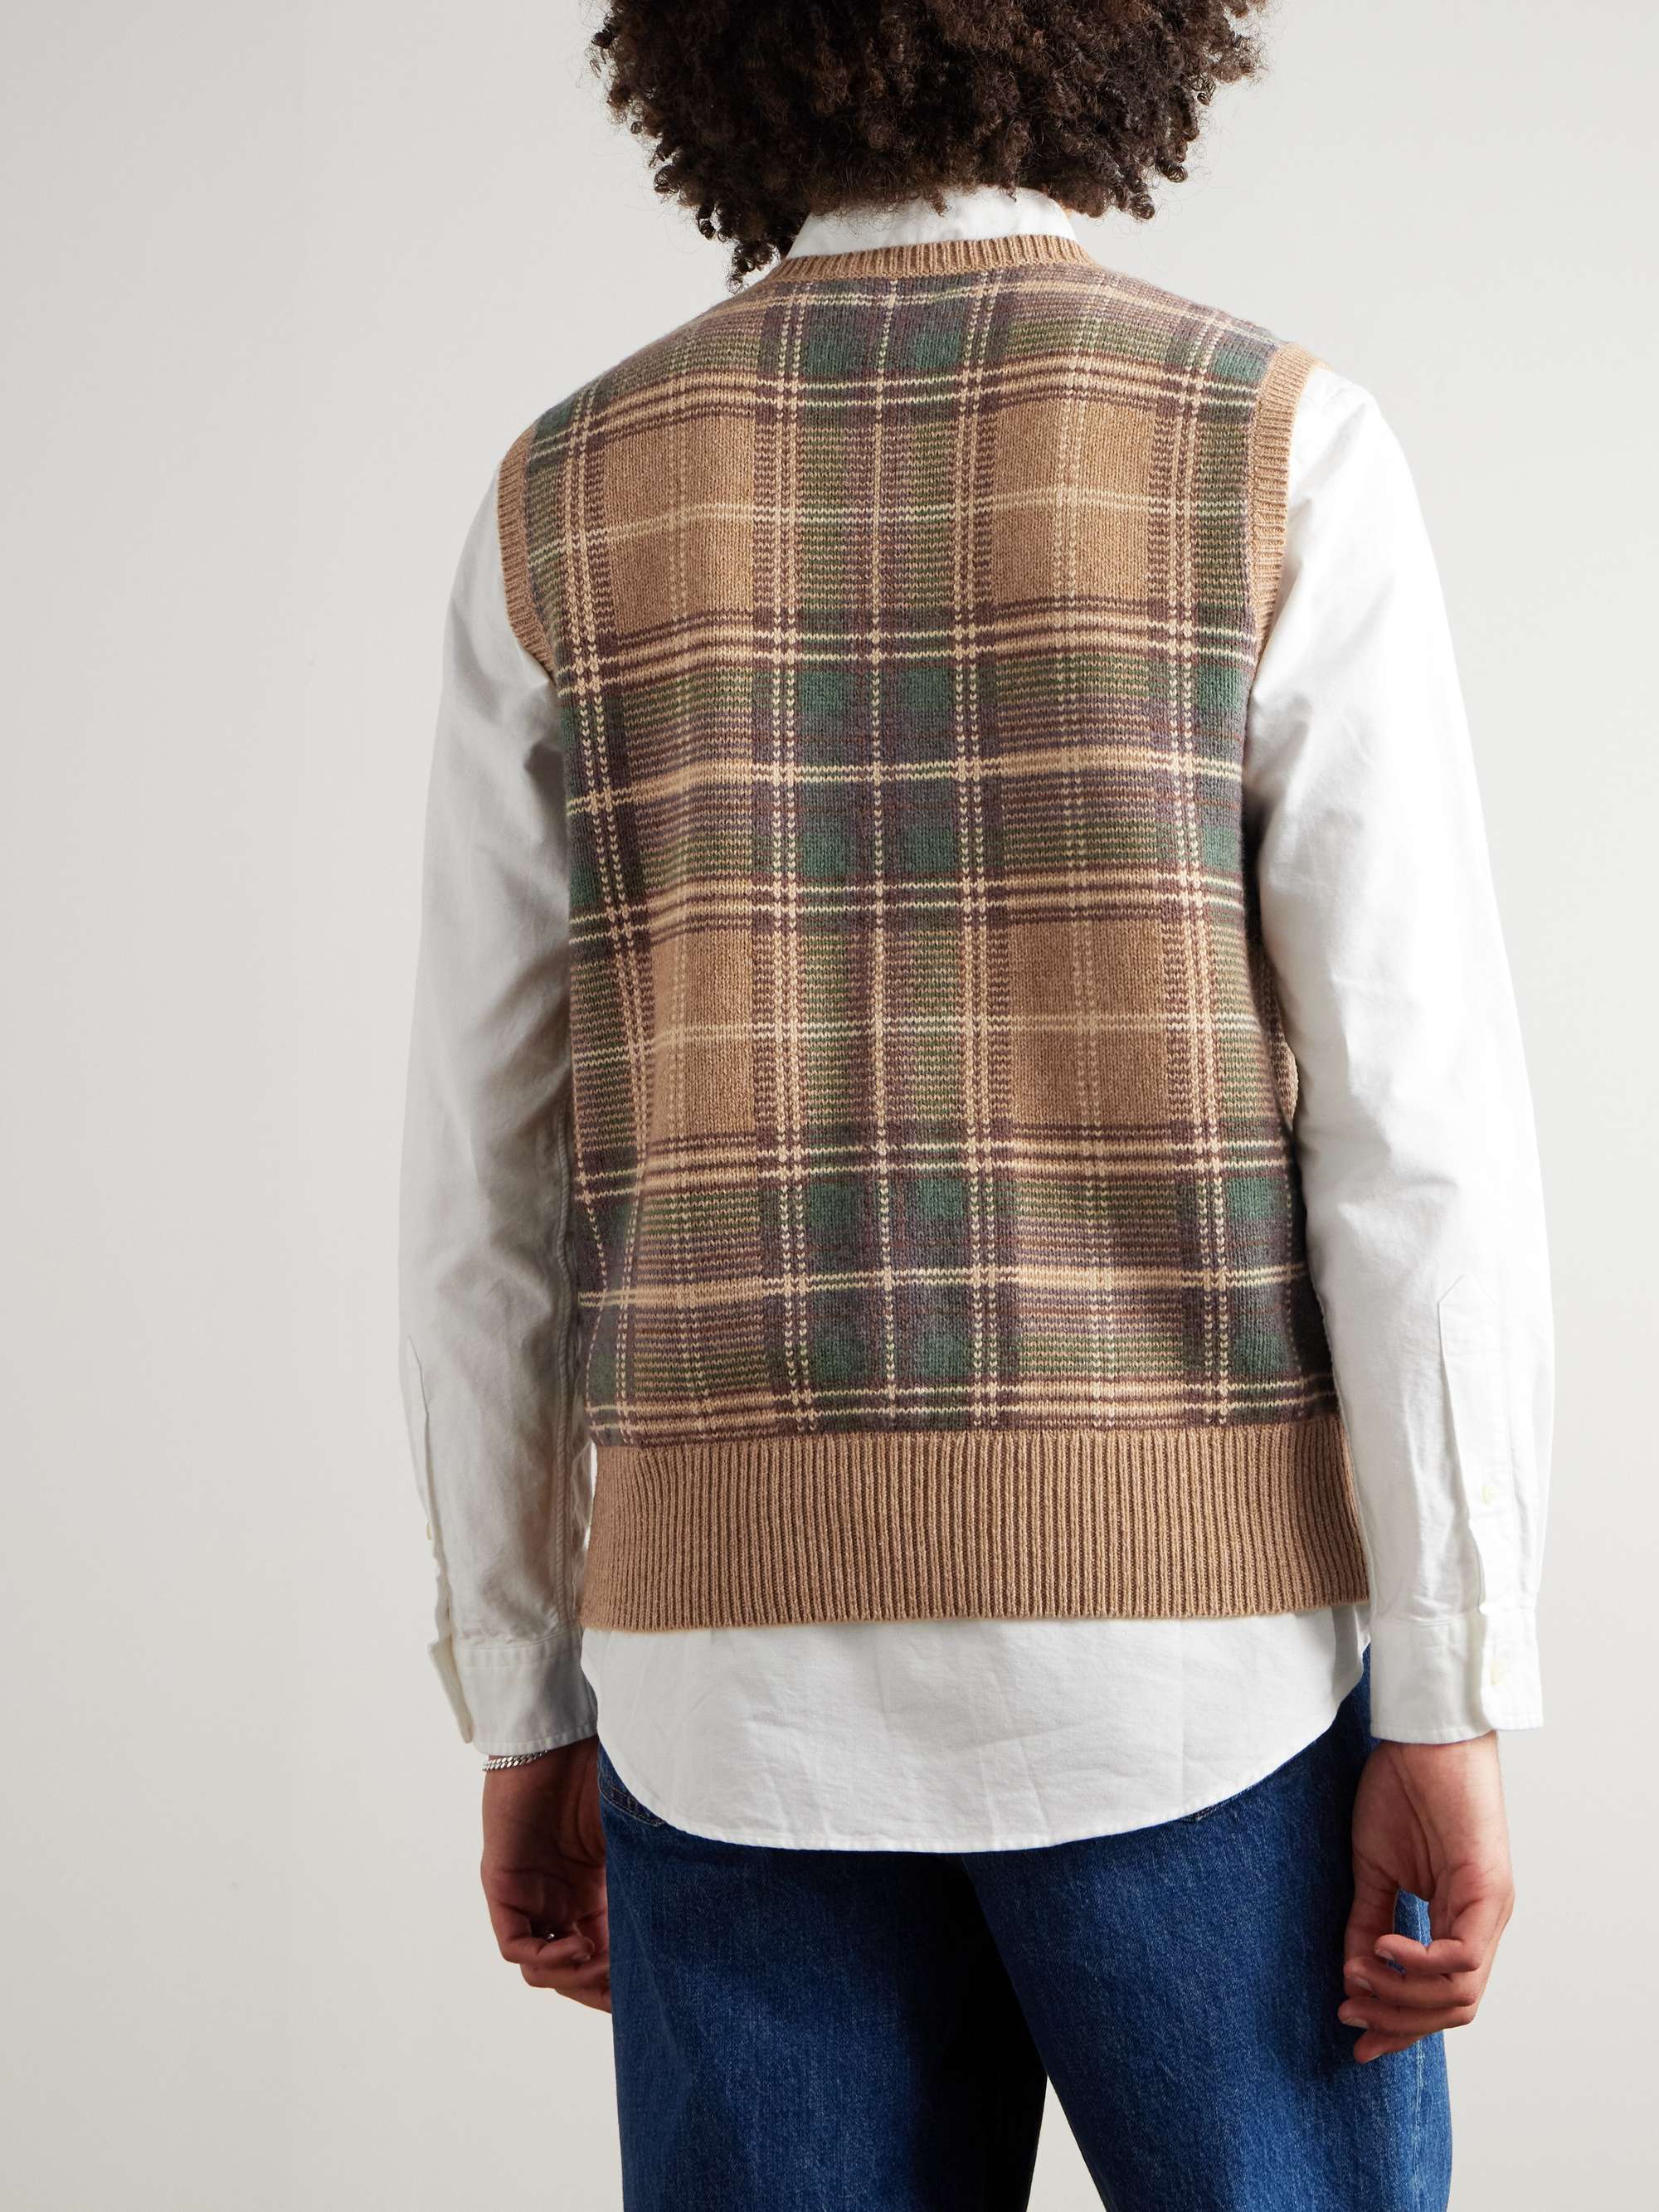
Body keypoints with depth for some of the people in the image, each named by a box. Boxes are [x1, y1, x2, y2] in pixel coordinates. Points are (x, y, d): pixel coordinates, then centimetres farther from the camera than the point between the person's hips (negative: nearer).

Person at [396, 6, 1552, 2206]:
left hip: (752, 1666, 3)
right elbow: (1414, 1126, -11)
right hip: (1178, 1649, -2)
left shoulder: (566, 499, 3)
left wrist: (529, 1715, 11)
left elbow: (486, 1182, 4)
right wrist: (1452, 1711, -7)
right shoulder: (1278, 449, -6)